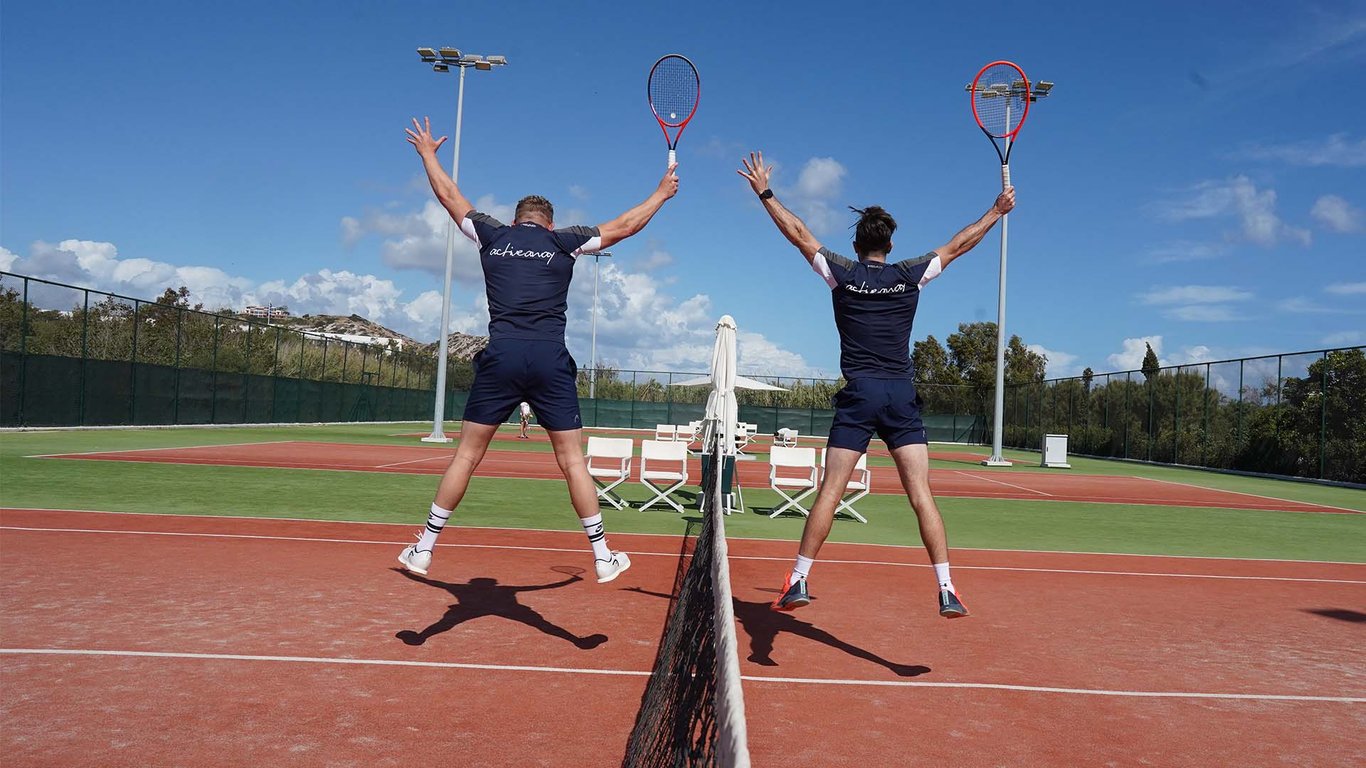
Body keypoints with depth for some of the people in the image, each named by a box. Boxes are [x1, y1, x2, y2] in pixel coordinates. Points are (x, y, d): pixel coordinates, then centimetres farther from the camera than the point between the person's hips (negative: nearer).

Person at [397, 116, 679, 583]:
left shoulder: (492, 235, 13)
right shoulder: (563, 242, 10)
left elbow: (449, 195, 28)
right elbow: (624, 226, 18)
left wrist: (427, 153, 45)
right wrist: (662, 193, 33)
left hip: (500, 356, 1)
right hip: (551, 360, -1)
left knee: (467, 455, 9)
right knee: (572, 460, 5)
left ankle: (423, 549, 15)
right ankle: (603, 556, 12)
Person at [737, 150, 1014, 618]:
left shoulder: (842, 273, 5)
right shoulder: (910, 275, 8)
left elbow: (799, 234, 12)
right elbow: (955, 246, 21)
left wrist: (765, 192, 22)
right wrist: (997, 212, 35)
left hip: (859, 394, -1)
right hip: (902, 394, 1)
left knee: (830, 491, 0)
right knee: (921, 494, -2)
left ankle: (798, 582, 1)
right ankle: (947, 590, -4)